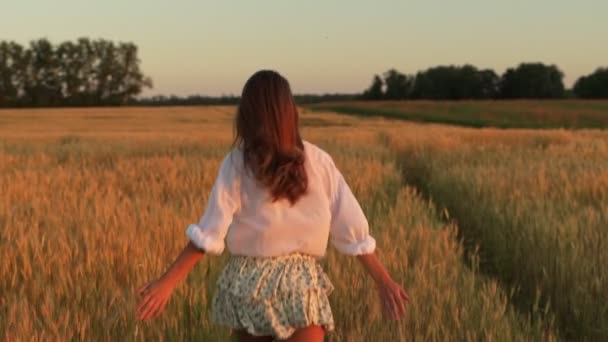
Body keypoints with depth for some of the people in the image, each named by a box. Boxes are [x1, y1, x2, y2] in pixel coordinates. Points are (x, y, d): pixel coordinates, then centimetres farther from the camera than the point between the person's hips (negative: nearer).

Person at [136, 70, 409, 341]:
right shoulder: (318, 161, 0)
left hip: (247, 282, 1)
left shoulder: (237, 163, -4)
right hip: (301, 284, 0)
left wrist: (168, 282, -10)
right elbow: (351, 226, 0)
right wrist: (383, 279, 6)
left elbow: (210, 232, -11)